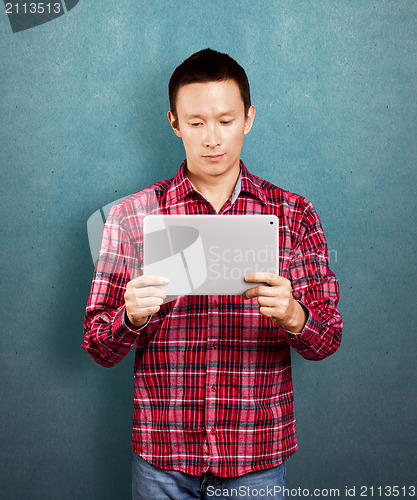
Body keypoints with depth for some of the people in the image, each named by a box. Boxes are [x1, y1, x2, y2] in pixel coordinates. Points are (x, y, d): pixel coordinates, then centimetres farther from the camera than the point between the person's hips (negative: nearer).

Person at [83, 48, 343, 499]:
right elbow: (99, 348, -2)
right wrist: (131, 317, -23)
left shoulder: (293, 214, -1)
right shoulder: (131, 216, -3)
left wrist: (292, 315, -24)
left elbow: (326, 340, -3)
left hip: (257, 457, 1)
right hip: (162, 454, 0)